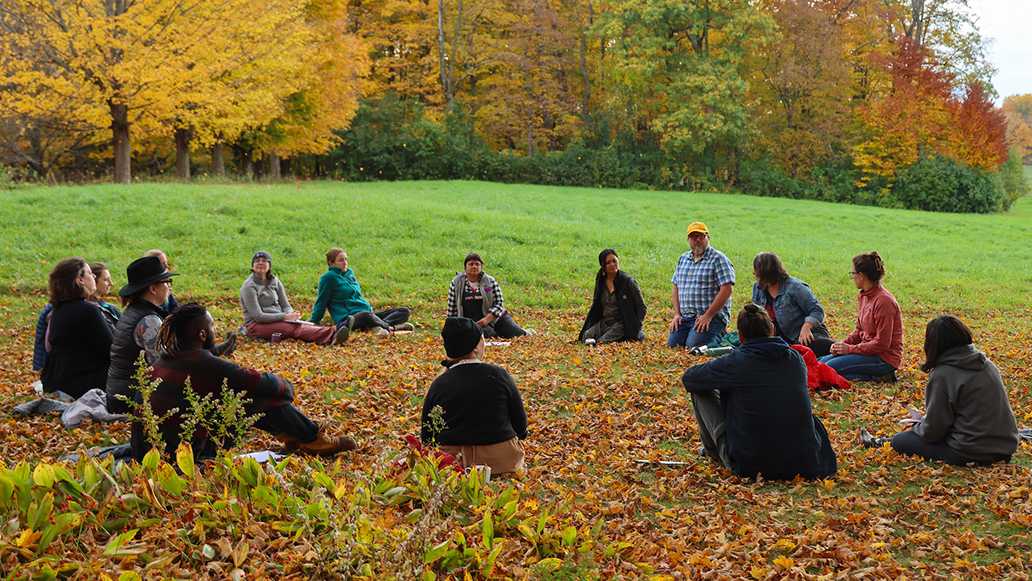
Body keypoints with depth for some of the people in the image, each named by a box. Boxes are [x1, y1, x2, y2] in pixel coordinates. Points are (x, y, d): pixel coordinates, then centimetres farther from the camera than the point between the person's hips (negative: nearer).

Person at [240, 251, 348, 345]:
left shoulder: (275, 281, 12)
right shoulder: (249, 286, -8)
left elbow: (286, 306, 11)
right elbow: (257, 316, -15)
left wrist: (290, 315, -14)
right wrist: (284, 316, -21)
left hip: (278, 320, 5)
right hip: (256, 325, -5)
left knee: (299, 325, -29)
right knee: (295, 328, -32)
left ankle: (332, 335, -55)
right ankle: (330, 335, -56)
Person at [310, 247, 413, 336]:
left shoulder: (350, 273, 20)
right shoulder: (329, 277, -1)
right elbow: (321, 302, 1)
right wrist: (313, 323, 2)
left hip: (367, 312, 9)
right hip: (347, 318, -9)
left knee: (405, 312, -5)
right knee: (366, 316, -45)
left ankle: (378, 326, -31)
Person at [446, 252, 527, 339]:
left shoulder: (490, 281, 0)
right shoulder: (456, 283, 2)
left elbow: (499, 303, -3)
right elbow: (452, 308, 7)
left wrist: (487, 319, -17)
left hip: (495, 317, 1)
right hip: (475, 323, -1)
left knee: (519, 335, -12)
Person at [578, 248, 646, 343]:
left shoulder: (628, 281, -7)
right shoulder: (600, 282, 9)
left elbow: (641, 307, -3)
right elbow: (595, 306, 19)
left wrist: (636, 328, -15)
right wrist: (586, 328, 10)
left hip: (622, 323, -4)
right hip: (604, 322, 4)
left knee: (602, 342, -27)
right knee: (586, 336, -25)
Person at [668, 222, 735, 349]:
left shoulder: (718, 259, -7)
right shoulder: (683, 259, 14)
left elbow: (726, 290, -14)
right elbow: (676, 287, 17)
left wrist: (708, 316, -18)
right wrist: (677, 313, 4)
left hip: (712, 316, -6)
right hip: (685, 316, 6)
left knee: (693, 346, -20)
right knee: (672, 344, -8)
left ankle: (718, 335, 8)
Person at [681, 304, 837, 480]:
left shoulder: (735, 362, -10)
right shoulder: (796, 359, 3)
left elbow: (688, 378, 5)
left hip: (749, 466, -4)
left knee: (702, 392, 10)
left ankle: (713, 450, 31)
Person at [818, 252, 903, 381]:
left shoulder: (883, 301, -20)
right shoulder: (865, 296, 9)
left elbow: (882, 344, -21)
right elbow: (859, 331, 16)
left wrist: (850, 348, -17)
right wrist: (843, 343, -2)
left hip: (885, 357, -10)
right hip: (869, 350, 10)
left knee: (831, 366, -20)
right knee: (822, 362, 2)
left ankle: (877, 377, -9)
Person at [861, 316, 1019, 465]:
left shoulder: (943, 374, -15)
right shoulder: (986, 363, 8)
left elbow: (933, 430, -12)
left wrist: (918, 423, 10)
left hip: (972, 453, -8)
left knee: (899, 441, 6)